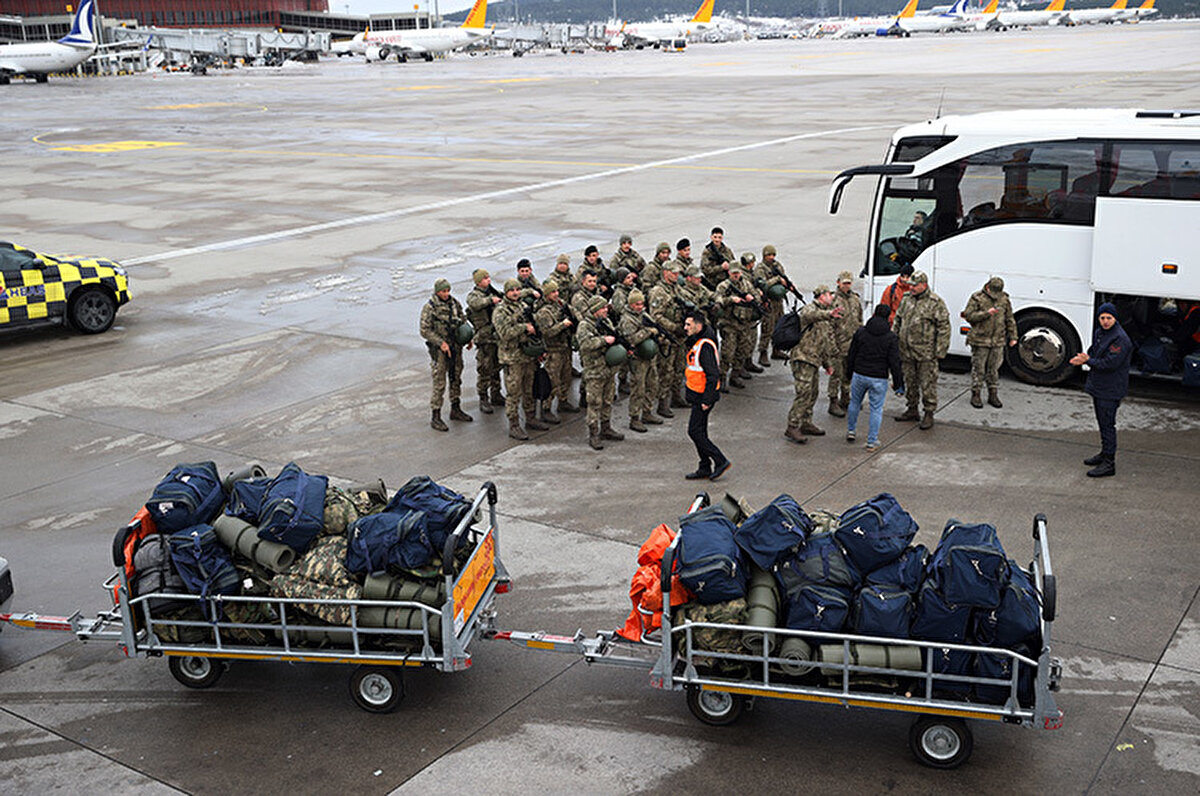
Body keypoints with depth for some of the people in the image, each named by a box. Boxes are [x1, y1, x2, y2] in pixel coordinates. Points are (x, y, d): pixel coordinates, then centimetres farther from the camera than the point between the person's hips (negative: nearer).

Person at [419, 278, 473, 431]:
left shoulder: (454, 302, 5)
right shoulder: (429, 307, -13)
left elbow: (463, 319, 17)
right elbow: (424, 330, -13)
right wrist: (441, 343, -19)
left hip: (456, 347, 6)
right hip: (439, 350, -6)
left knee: (456, 379, 16)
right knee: (439, 384, -4)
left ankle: (456, 409, 31)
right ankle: (435, 417, 2)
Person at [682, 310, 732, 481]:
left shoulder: (705, 346, -20)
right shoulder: (696, 343, 12)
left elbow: (713, 375, -24)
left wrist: (706, 400, -24)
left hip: (703, 396, -10)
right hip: (698, 396, 10)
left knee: (695, 431, -7)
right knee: (699, 432, 13)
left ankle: (721, 461, 0)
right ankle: (705, 468, 21)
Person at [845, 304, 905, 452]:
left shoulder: (860, 332, -1)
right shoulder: (891, 337, -8)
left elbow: (851, 355, 5)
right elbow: (895, 363, -9)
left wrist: (850, 374, 18)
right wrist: (898, 384, -3)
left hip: (859, 375, 2)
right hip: (879, 379, -2)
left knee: (855, 403, 22)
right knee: (876, 409, 7)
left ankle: (850, 431, 33)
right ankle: (872, 441, 9)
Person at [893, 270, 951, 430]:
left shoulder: (936, 303, -8)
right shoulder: (906, 300, 10)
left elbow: (944, 328, -9)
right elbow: (897, 322, 19)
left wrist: (940, 351, -12)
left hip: (926, 353, -6)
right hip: (906, 351, 6)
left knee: (927, 384, -2)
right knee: (910, 382, 15)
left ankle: (929, 414, 6)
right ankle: (912, 409, 29)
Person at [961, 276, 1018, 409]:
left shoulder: (1004, 299, 7)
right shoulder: (977, 298, -6)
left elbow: (1010, 319, 13)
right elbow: (969, 316, -12)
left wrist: (1013, 337, 9)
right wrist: (986, 313, -23)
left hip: (998, 342, 4)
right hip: (980, 341, -3)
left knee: (994, 369, 10)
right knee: (978, 368, 2)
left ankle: (993, 395, 19)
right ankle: (976, 395, 11)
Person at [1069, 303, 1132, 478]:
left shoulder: (1120, 339, -19)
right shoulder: (1099, 333, 10)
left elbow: (1110, 363, -24)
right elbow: (1093, 351, 19)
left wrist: (1089, 361, -17)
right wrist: (1084, 357, -4)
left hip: (1110, 390, -9)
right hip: (1097, 385, 9)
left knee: (1107, 424, -8)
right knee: (1102, 422, 20)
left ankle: (1109, 463, -5)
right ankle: (1104, 453, 35)